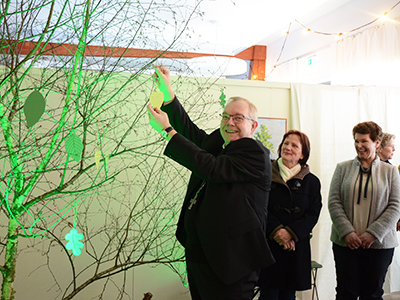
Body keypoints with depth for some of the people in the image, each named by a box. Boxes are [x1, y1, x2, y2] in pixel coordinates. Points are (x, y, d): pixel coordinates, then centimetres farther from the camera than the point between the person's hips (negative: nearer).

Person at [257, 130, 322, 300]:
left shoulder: (311, 181, 8)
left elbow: (313, 214, 1)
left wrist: (290, 232, -12)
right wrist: (276, 230, -15)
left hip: (297, 248, 2)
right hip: (268, 244, -2)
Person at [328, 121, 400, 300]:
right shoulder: (343, 168, 7)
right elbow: (333, 202, 1)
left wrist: (374, 233, -11)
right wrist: (347, 231, -11)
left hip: (379, 244, 0)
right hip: (345, 242, 0)